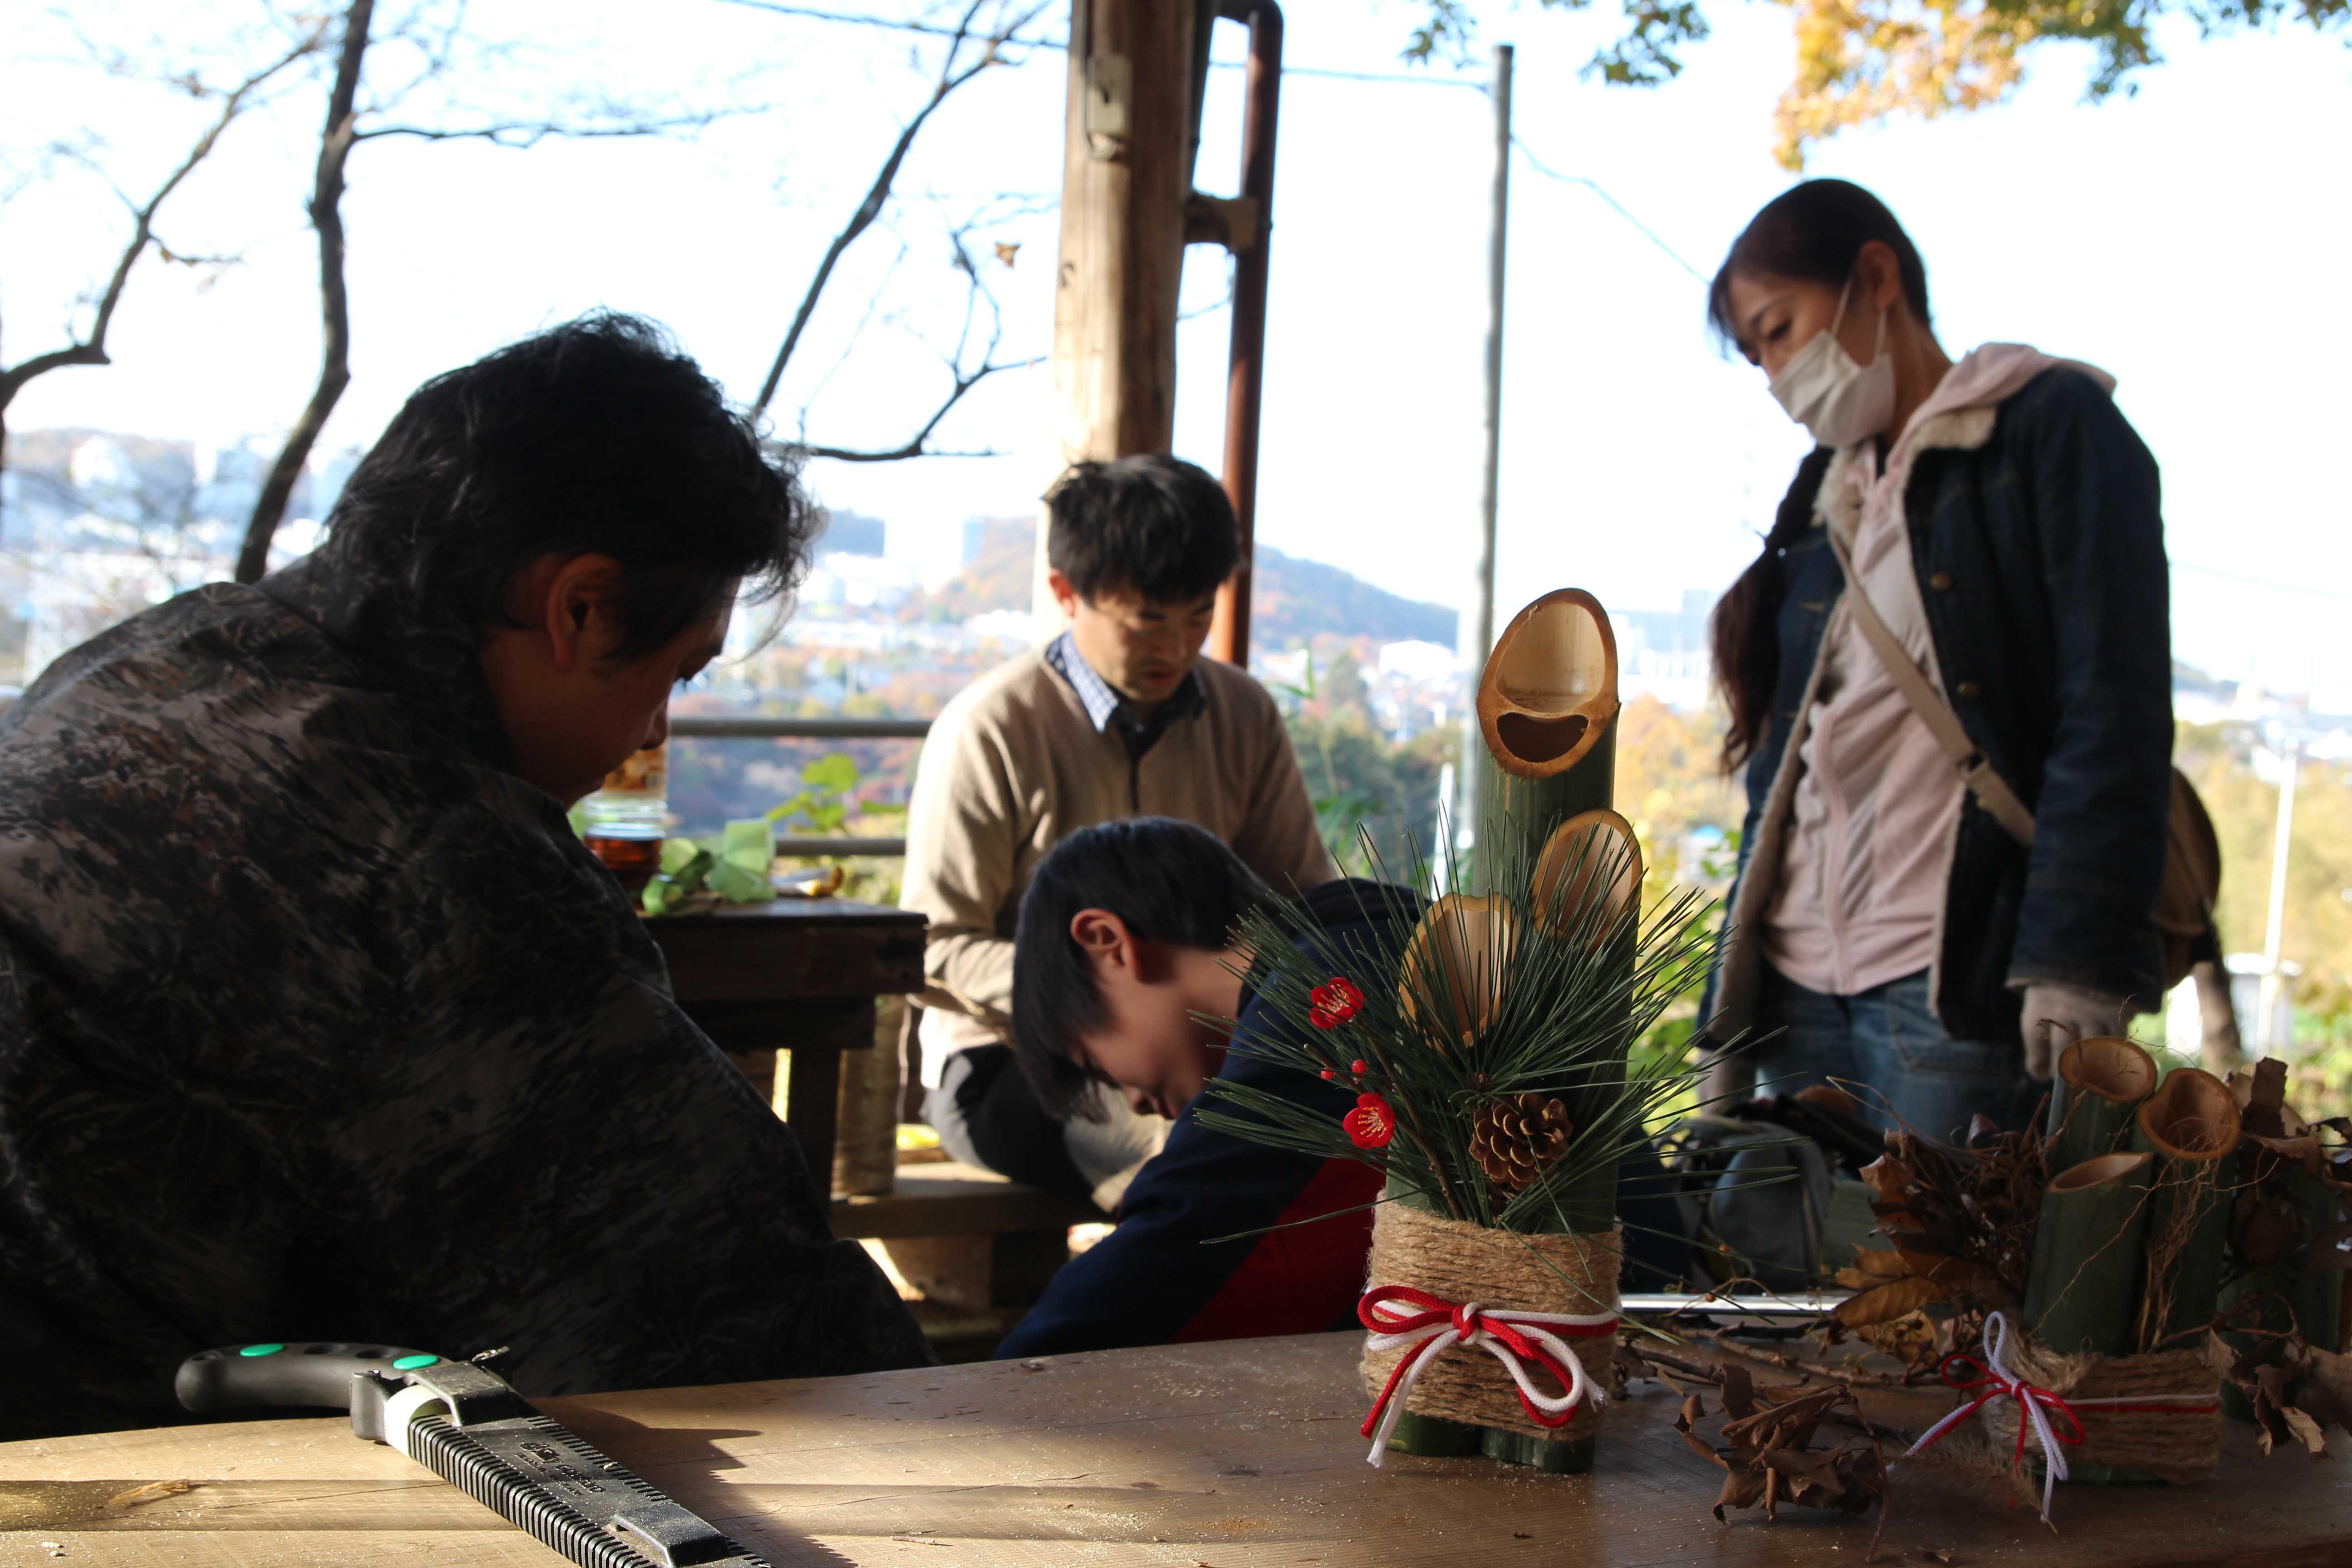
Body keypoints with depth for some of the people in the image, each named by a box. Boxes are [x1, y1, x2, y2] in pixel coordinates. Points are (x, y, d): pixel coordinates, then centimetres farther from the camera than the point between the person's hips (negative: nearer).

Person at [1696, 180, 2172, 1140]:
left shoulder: (2054, 425, 1)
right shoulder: (1827, 498, 21)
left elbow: (2114, 709, -10)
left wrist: (2076, 952, -20)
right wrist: (1731, 1021, 15)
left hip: (1962, 980, -6)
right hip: (1801, 980, 7)